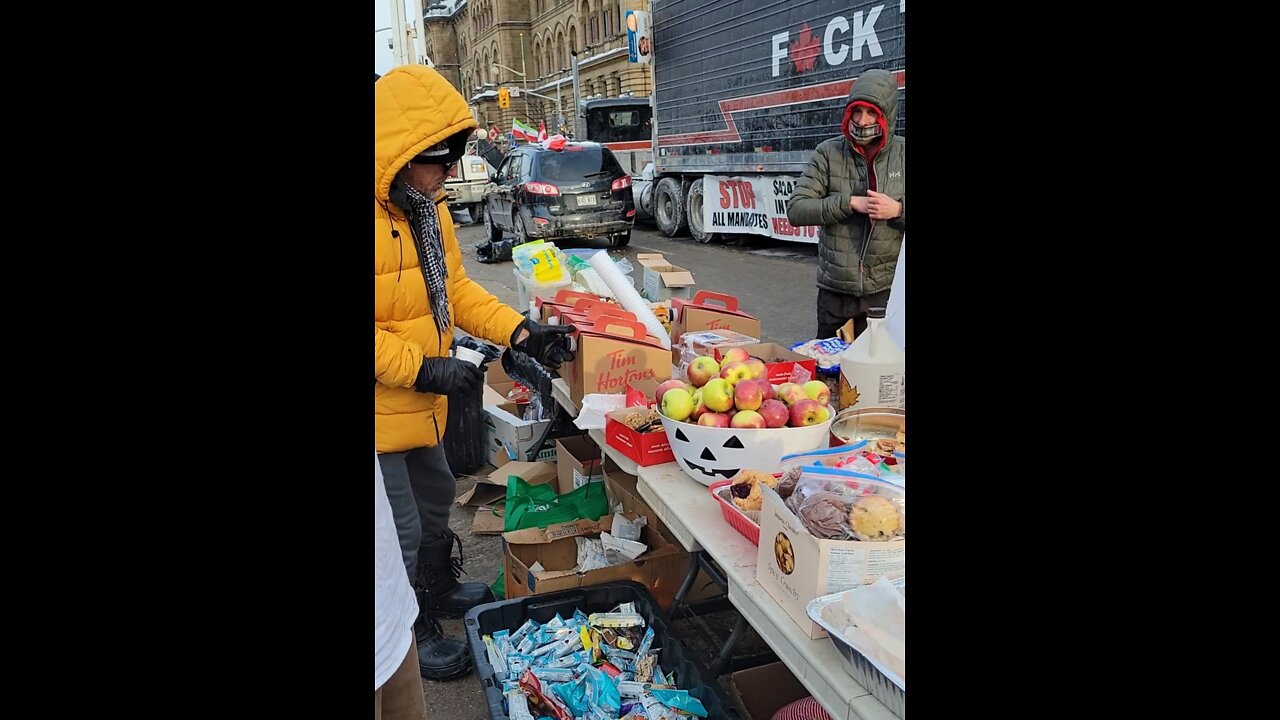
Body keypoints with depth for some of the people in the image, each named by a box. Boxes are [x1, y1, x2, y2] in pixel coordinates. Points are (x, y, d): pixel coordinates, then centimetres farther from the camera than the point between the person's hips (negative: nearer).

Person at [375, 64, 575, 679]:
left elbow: (454, 287, 8)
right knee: (401, 528, 8)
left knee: (435, 498, 26)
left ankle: (441, 589, 51)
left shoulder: (426, 208, 4)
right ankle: (409, 633, 32)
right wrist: (425, 368, -27)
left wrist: (521, 332, -3)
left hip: (421, 402, 9)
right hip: (383, 411, -9)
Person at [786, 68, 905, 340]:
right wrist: (849, 203, -15)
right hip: (836, 290, 0)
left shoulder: (902, 154, 1)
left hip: (887, 291, 0)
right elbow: (795, 210, -6)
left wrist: (898, 210, -17)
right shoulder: (829, 152, 0)